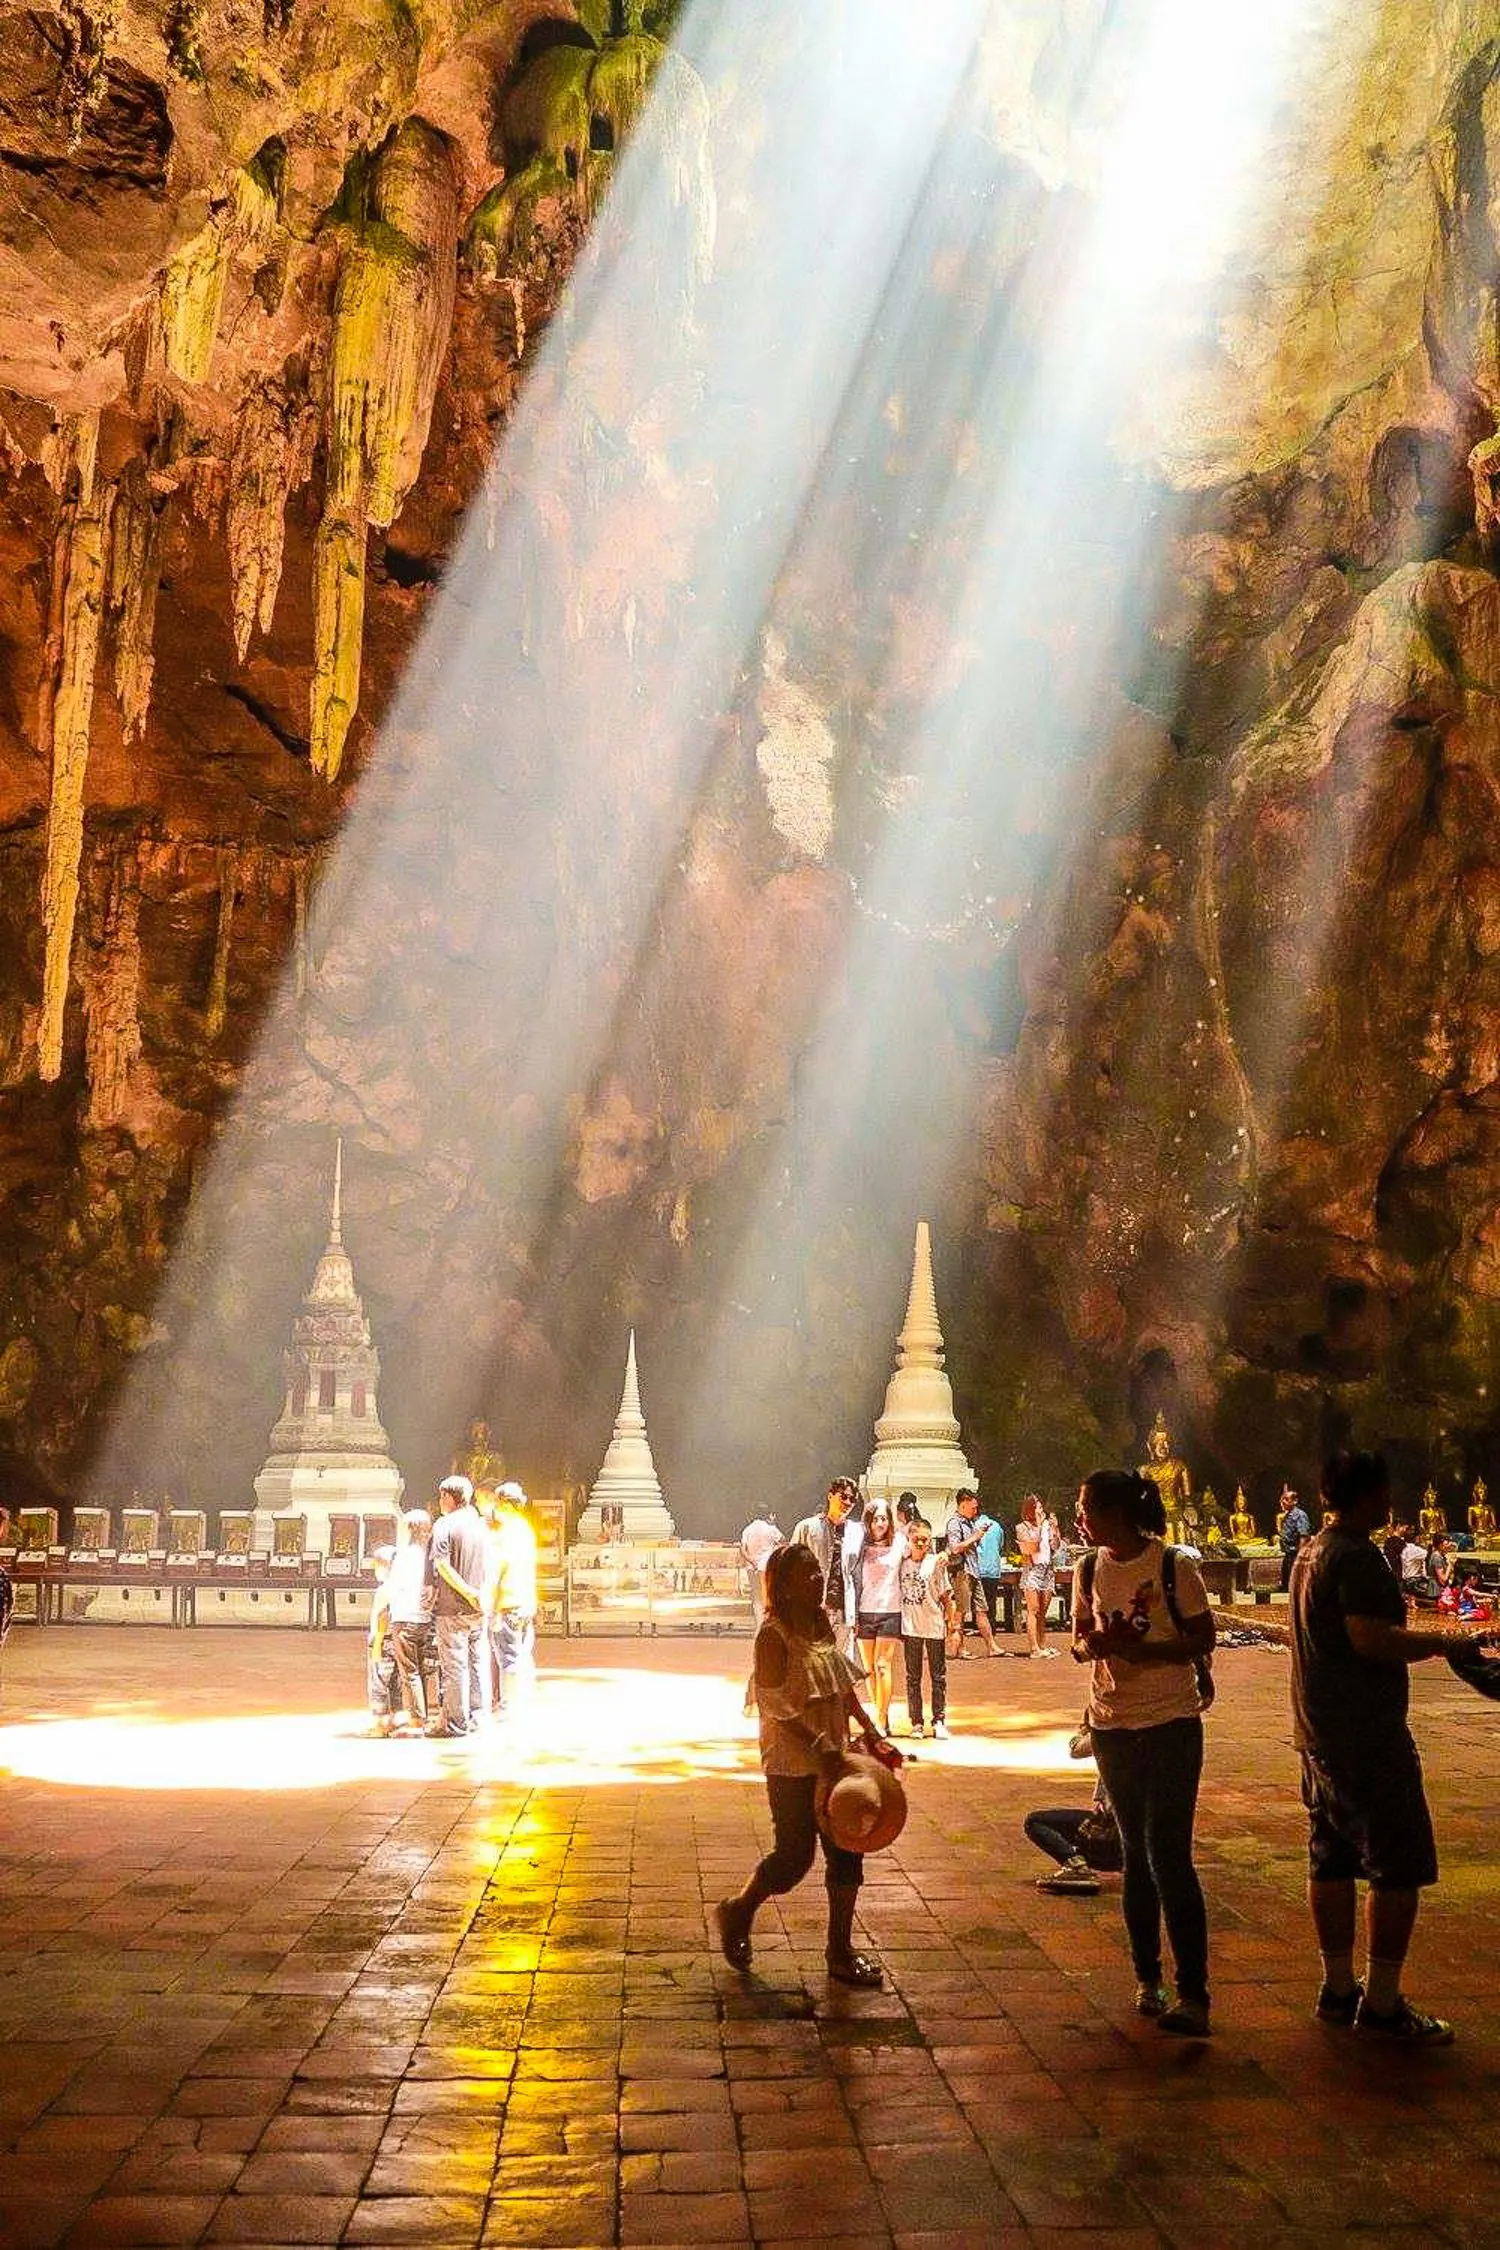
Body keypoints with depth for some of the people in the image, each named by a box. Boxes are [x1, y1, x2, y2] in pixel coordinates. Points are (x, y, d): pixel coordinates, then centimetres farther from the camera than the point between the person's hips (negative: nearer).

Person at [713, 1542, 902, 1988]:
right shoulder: (774, 1635, -16)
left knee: (846, 1851, 8)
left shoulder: (822, 1626, 8)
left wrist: (869, 1730, 9)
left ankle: (840, 1952, 19)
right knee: (795, 1855, 0)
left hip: (833, 1759, 8)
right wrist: (819, 1751, -24)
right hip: (792, 1763, -7)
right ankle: (737, 1913, 26)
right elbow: (776, 1708, -20)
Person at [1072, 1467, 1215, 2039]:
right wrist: (1094, 1644, -13)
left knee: (1168, 1853, -10)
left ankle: (1193, 1994, -6)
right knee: (1136, 1852, 14)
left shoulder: (1173, 1565, -10)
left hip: (1171, 1722, -5)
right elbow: (1079, 1642, 11)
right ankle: (1147, 1976, 25)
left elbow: (1202, 1639, -9)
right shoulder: (1089, 1570, 5)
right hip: (1112, 1725, 5)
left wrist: (1142, 1649, -23)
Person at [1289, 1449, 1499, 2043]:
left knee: (1331, 1860, 13)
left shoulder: (1311, 1552, 13)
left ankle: (1338, 1989, 20)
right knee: (1400, 1866, -3)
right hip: (1368, 1736, -10)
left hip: (1320, 1733, 10)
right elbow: (1370, 1638, -27)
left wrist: (1422, 1638, 27)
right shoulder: (1356, 1556, -17)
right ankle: (1381, 2003, -1)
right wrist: (1441, 1641, -15)